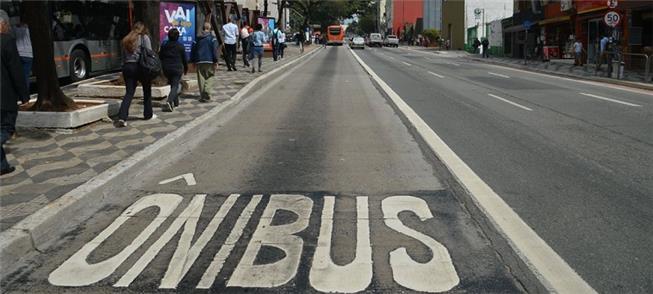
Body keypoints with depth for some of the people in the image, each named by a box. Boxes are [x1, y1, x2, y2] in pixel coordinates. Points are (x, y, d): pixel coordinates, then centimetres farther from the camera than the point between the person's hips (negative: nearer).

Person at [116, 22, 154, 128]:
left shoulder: (126, 40, 15)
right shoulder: (144, 37, -1)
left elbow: (123, 56, 15)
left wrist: (125, 67, 17)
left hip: (127, 67, 5)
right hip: (140, 67, -4)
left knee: (129, 93, 3)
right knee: (147, 90, 15)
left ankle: (122, 118, -11)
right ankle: (148, 114, 25)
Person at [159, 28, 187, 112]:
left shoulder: (164, 45, 5)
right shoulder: (180, 46, -5)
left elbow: (160, 57, 10)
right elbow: (184, 59, 1)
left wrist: (163, 67, 22)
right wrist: (186, 69, 14)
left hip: (166, 69, 4)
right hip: (177, 69, -4)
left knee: (172, 85, 21)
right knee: (175, 86, -4)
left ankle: (176, 102, 29)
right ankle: (169, 102, -25)